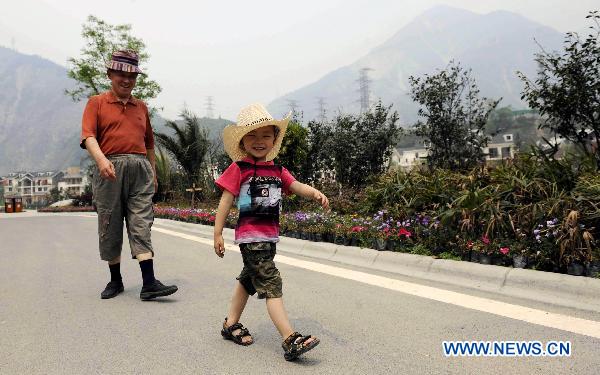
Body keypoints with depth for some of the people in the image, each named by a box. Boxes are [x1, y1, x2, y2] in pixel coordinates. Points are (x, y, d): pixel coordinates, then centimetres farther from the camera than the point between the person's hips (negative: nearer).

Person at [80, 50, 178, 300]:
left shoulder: (141, 107, 20)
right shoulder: (96, 103, 8)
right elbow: (88, 136, -7)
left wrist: (153, 173, 22)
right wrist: (101, 159, -26)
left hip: (140, 169, 2)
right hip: (109, 170, -2)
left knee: (142, 225, -5)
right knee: (110, 228, 6)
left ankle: (149, 284, -10)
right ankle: (115, 280, 21)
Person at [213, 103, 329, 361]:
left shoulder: (276, 171, 9)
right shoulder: (238, 169, -8)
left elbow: (297, 186, -3)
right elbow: (226, 201, -8)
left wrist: (315, 193, -24)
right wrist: (217, 234, -10)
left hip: (269, 235, 8)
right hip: (251, 235, -8)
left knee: (248, 280, 21)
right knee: (271, 284, -13)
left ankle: (231, 324, 39)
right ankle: (290, 340, -15)